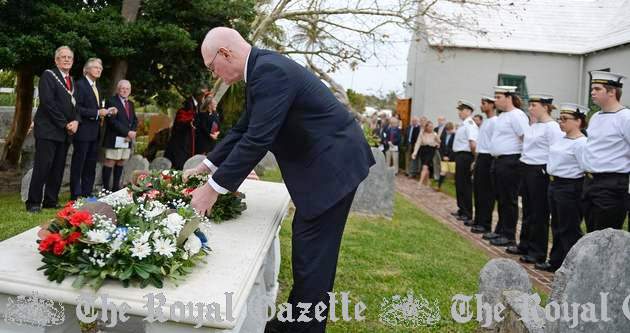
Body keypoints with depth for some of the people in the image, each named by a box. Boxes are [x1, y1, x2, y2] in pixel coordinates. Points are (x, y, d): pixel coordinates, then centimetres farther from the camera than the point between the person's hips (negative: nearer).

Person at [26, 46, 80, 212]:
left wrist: (76, 121, -4)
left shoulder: (72, 80, 19)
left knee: (58, 168, 6)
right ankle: (33, 203, 0)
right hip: (48, 130, -7)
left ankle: (51, 201, 14)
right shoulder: (48, 75, -3)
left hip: (65, 132, 7)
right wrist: (65, 124, -14)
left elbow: (75, 104, 17)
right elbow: (48, 102, -14)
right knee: (43, 166, -7)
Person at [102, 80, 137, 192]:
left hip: (128, 139, 7)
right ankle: (106, 188, -2)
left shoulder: (130, 104, 18)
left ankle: (116, 186, 15)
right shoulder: (111, 101, -6)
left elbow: (135, 120, 17)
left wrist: (132, 132, -3)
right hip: (115, 139, -7)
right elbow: (112, 121, -15)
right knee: (110, 162, -5)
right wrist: (127, 132, -17)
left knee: (121, 162, 9)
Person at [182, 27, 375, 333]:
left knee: (312, 253, -3)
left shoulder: (269, 70, -21)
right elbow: (244, 130, 18)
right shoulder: (262, 69, 10)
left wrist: (214, 187, -20)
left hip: (333, 162, -10)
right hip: (322, 162, 10)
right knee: (305, 248, 18)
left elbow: (257, 139, -26)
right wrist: (206, 166, 15)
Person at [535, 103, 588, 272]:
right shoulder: (561, 139, 11)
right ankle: (555, 261, 28)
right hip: (554, 184, 9)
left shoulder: (581, 143, -17)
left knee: (569, 230, -2)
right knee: (557, 226, 17)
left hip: (570, 188, -9)